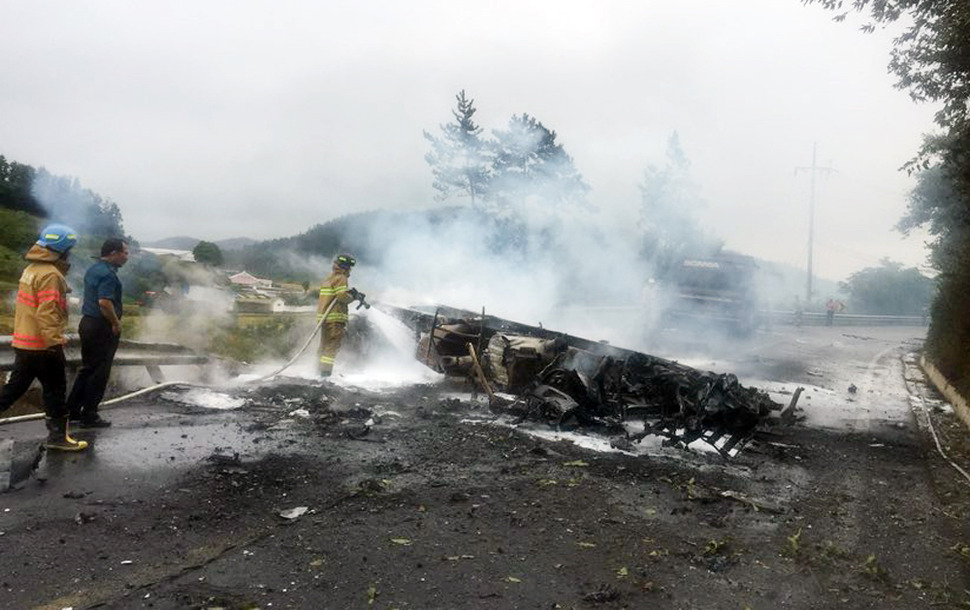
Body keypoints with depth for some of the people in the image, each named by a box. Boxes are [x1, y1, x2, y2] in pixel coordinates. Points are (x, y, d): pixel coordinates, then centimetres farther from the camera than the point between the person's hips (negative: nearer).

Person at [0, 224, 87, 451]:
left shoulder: (32, 269, 12)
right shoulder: (50, 274, -18)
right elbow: (47, 313, -23)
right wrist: (55, 342, -22)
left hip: (23, 343, 9)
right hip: (42, 345, -9)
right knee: (55, 390, 2)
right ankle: (58, 436, 10)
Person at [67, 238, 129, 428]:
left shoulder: (93, 270, 13)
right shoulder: (108, 274, -18)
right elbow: (104, 302, -28)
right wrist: (116, 323, -16)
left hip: (87, 323, 10)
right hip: (101, 327, -10)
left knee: (87, 369, 18)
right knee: (99, 373, -1)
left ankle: (72, 410, 23)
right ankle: (89, 416, 5)